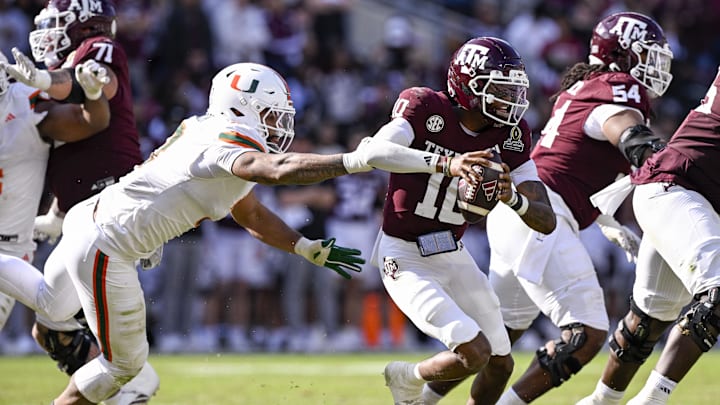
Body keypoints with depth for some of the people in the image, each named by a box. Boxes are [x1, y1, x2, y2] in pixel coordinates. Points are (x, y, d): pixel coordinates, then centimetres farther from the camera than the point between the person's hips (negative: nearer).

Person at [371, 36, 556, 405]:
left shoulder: (510, 135, -5)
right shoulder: (426, 108, -18)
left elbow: (546, 221, -8)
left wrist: (513, 198, -32)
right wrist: (448, 165, -48)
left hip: (452, 255, 7)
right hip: (406, 259, -7)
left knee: (500, 365, 8)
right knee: (475, 354, -18)